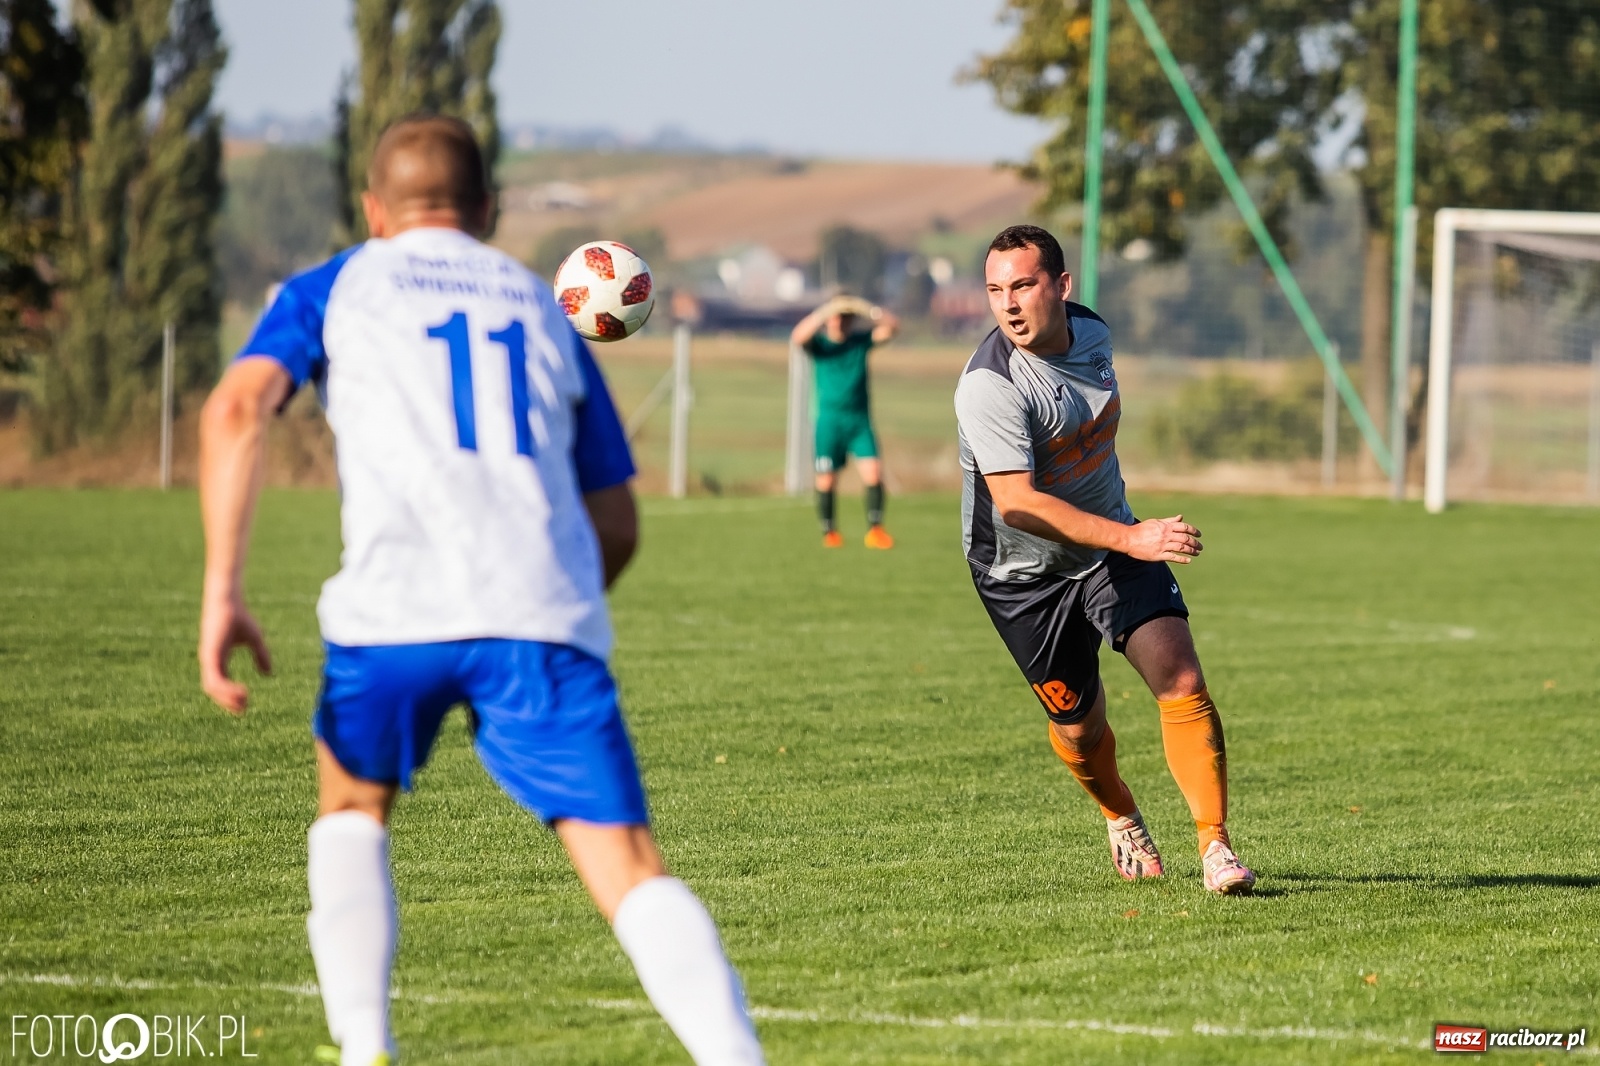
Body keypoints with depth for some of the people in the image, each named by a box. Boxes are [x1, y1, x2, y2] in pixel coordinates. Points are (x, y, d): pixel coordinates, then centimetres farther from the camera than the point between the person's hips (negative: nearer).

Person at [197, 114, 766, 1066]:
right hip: (549, 612, 1)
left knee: (354, 809, 25)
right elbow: (616, 528, 27)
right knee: (627, 868, -5)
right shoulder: (543, 309, 28)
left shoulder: (335, 289, 20)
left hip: (395, 608, -1)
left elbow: (238, 406, 0)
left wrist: (223, 588, -5)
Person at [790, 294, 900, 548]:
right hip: (829, 420, -1)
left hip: (860, 421, 1)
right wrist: (825, 312, -26)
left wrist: (867, 310, -19)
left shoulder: (862, 341, 6)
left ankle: (875, 529, -6)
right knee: (826, 480, 1)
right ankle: (829, 532, 17)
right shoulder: (819, 343, 1)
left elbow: (892, 327, -4)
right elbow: (799, 336, -20)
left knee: (873, 473, -13)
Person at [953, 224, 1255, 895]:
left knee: (1181, 682, -14)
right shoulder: (989, 386, -27)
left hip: (1113, 547, 4)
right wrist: (1130, 539, -42)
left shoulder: (1090, 332, -4)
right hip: (1024, 576, -4)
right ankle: (1121, 821, 40)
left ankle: (1215, 846, -10)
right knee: (1079, 724, 7)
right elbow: (1016, 501, -35)